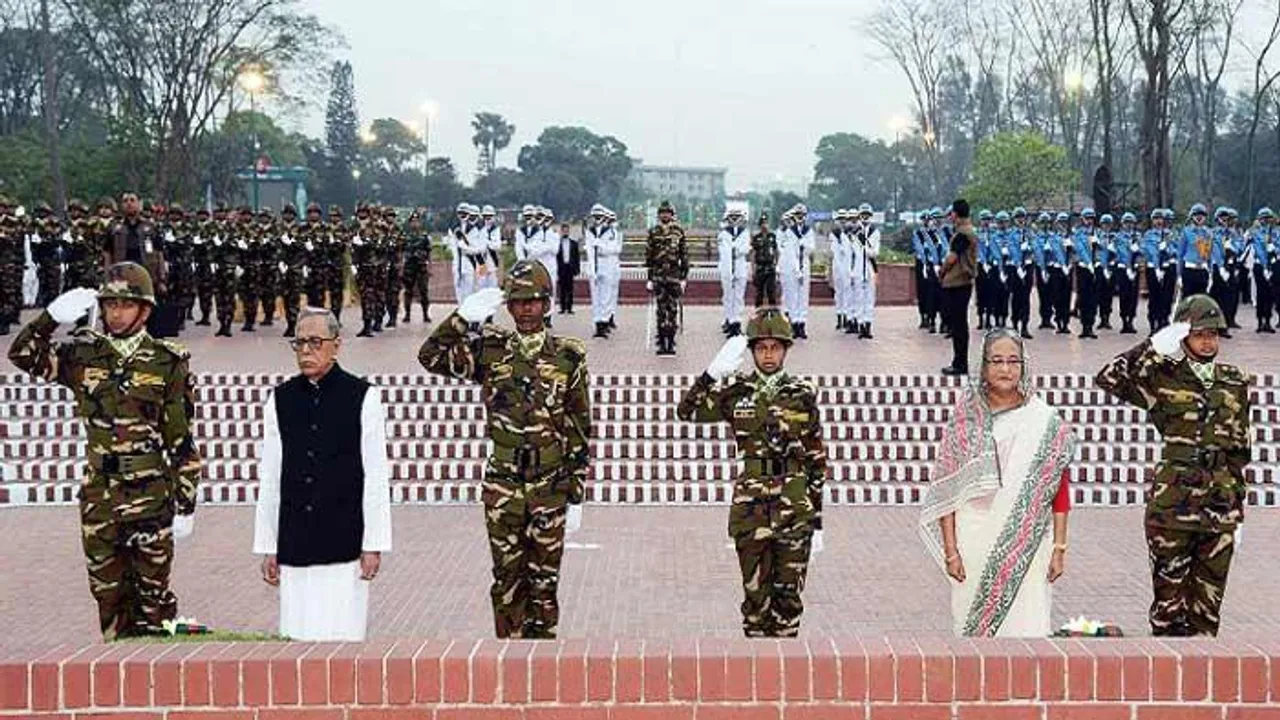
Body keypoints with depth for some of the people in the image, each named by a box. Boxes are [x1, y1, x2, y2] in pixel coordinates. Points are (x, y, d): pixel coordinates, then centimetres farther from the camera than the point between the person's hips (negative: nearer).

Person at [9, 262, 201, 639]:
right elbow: (23, 355, 2)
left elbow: (183, 441, -2)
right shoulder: (84, 355, 7)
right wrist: (53, 316, -11)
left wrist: (185, 505, -4)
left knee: (152, 592, 3)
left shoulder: (167, 363, -2)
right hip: (98, 495, 3)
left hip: (150, 496, -3)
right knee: (107, 591, 10)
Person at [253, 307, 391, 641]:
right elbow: (269, 479, 10)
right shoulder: (280, 400, 8)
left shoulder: (361, 397, 0)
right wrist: (267, 546, 8)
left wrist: (374, 544, -4)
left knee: (343, 638, -4)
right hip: (294, 547, 3)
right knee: (299, 637, 4)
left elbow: (376, 478, -1)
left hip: (345, 545, -3)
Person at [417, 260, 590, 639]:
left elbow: (580, 432, 1)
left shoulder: (568, 357, -1)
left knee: (544, 579, 8)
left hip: (550, 485, -1)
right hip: (502, 484, 1)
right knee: (507, 578, 6)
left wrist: (576, 497, 0)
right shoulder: (489, 349, 2)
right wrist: (464, 317, -20)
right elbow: (431, 357, -9)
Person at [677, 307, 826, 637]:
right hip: (750, 506, 0)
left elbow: (817, 461, 6)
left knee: (789, 593, 3)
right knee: (756, 592, 5)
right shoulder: (736, 392, 5)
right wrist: (716, 371, -15)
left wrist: (818, 521, 4)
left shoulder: (802, 396, 4)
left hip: (795, 508, 0)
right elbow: (687, 411, -5)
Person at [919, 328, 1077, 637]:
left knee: (1026, 626, -3)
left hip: (1027, 543, 0)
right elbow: (946, 489, 2)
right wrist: (950, 550, -3)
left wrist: (1059, 548, -1)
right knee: (973, 622, 2)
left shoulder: (1046, 423, 3)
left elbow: (1060, 491, 4)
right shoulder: (964, 419, 3)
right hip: (974, 540, 1)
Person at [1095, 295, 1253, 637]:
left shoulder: (1236, 382, 11)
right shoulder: (1163, 376, 0)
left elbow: (1241, 445, 16)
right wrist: (1153, 347, -15)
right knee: (1169, 591, 0)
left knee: (1210, 593, 7)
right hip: (1173, 502, -3)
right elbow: (1108, 378, -14)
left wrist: (1237, 499, 14)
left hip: (1221, 503, 3)